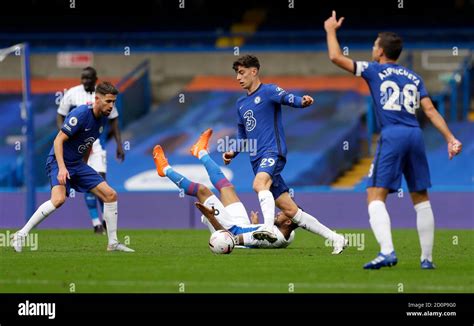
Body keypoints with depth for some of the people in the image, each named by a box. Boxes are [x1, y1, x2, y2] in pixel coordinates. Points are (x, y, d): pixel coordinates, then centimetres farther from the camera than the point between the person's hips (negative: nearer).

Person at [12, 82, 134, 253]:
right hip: (59, 161, -8)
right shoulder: (81, 114, -21)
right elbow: (59, 140, -22)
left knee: (110, 195, 2)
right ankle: (21, 235, -22)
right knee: (59, 199, -32)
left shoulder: (103, 118, 5)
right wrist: (62, 168, -31)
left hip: (78, 164, 9)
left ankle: (113, 243, 12)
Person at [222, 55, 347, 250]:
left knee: (259, 183, -37)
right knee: (290, 210, 2)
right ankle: (335, 238, 8)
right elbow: (242, 136, 30)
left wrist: (302, 101, -41)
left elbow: (287, 98, -20)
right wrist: (233, 152, 12)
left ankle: (268, 229, -51)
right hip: (258, 160, 7)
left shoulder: (268, 91, 0)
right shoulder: (241, 104, 22)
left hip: (273, 152, -7)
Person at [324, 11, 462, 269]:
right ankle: (427, 258, 13)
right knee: (421, 199, 13)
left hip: (391, 135, -5)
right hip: (415, 135, 5)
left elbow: (335, 57, 8)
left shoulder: (374, 70, 8)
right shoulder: (414, 77, 20)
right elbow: (430, 110, 11)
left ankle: (387, 251, -28)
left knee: (375, 196, -8)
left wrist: (331, 29, 24)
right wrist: (450, 138, 8)